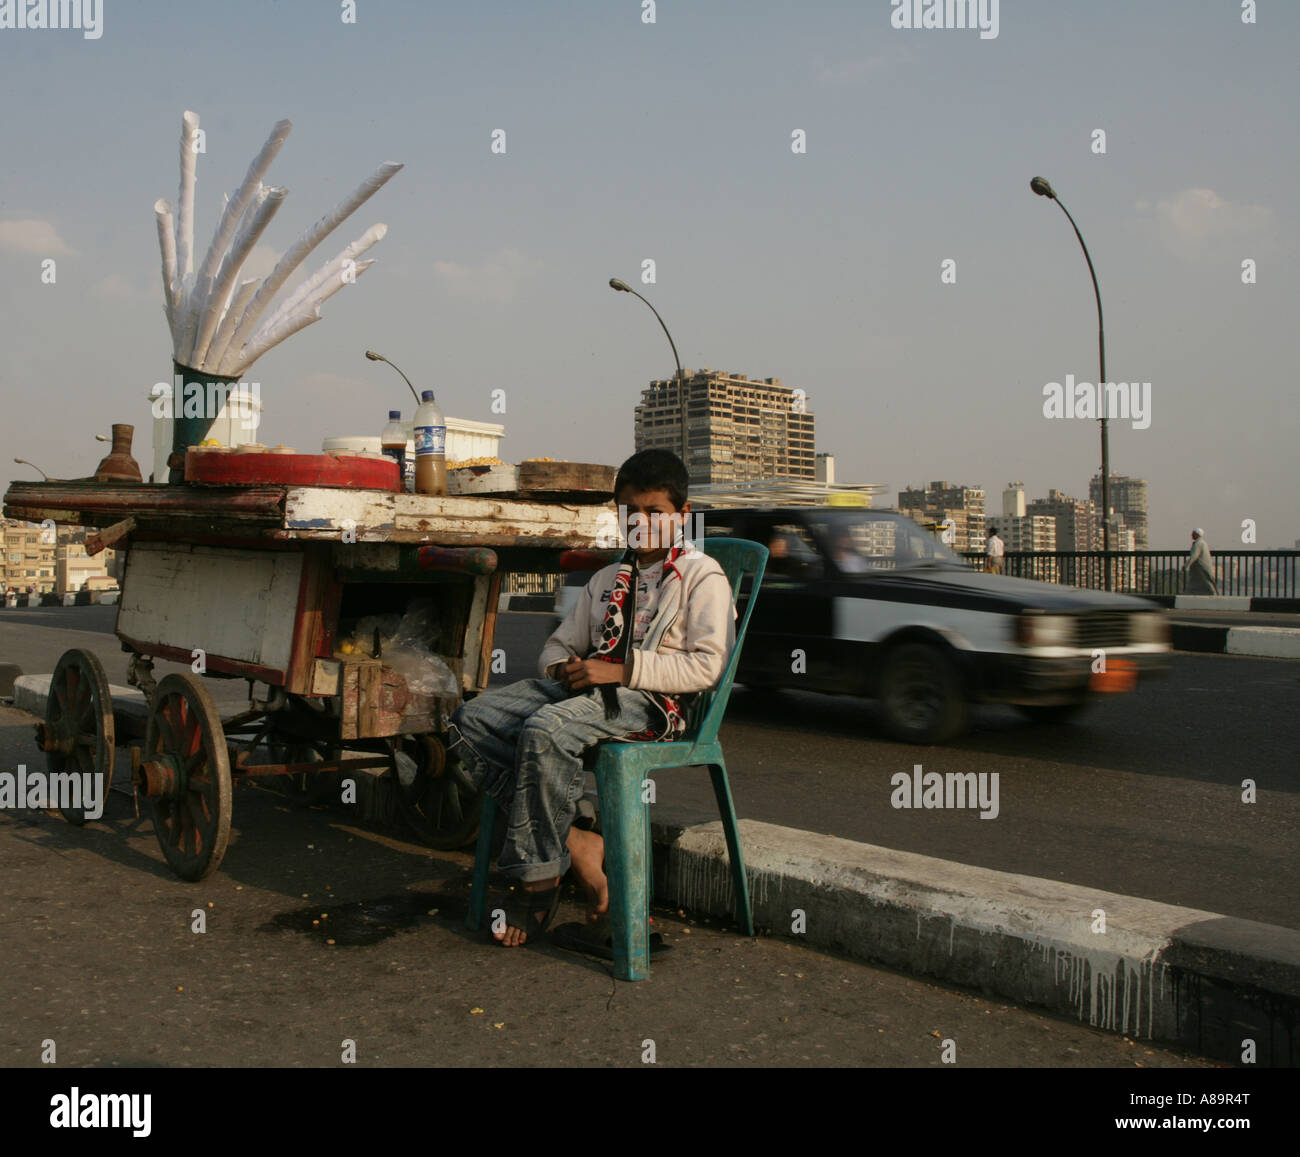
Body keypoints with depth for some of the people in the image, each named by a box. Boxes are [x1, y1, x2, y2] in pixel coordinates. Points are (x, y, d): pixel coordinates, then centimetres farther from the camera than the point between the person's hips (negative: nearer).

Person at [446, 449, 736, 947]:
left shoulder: (702, 575, 5)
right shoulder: (607, 579, 27)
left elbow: (707, 664, -9)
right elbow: (557, 645, 28)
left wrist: (619, 670, -15)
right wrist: (564, 668, 1)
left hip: (652, 699, -7)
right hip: (586, 686, 8)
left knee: (545, 730, -35)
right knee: (472, 719, -14)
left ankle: (538, 874, -18)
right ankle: (573, 841, -17)